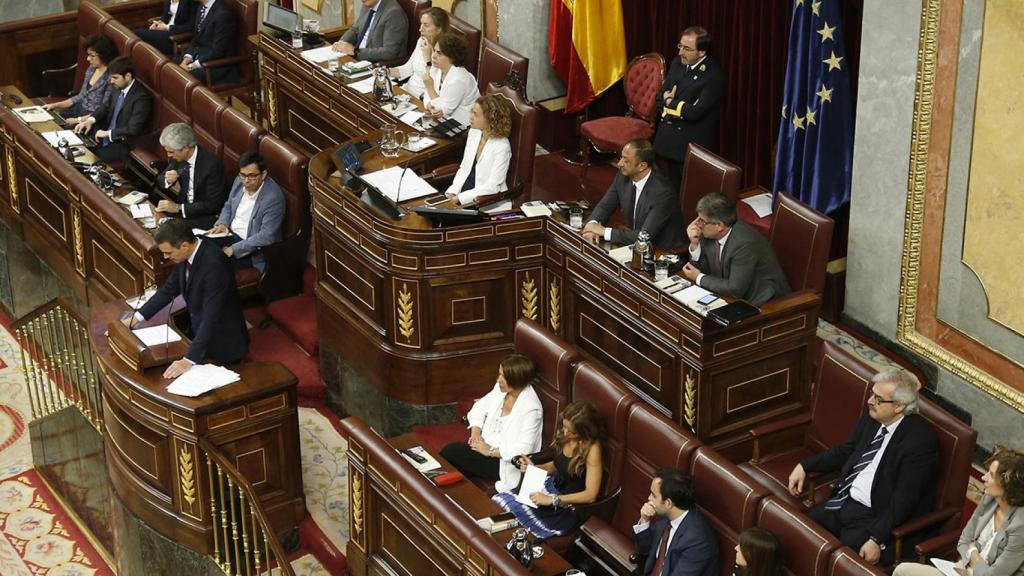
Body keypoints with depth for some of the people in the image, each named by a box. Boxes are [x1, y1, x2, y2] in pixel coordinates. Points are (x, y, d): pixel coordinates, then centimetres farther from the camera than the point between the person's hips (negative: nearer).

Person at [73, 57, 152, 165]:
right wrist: (90, 120, -1)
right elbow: (106, 107, 17)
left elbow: (133, 130, -26)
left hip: (122, 145, -8)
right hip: (105, 136, 8)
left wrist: (107, 133, -21)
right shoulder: (118, 87, 2)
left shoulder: (141, 98, -22)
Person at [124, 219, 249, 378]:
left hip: (223, 345, -8)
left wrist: (189, 360, -40)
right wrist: (136, 317, 3)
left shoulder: (214, 265, -32)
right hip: (198, 332, 8)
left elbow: (211, 318, -35)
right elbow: (170, 289, 10)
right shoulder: (186, 254, -7)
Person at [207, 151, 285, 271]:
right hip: (230, 233, 7)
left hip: (252, 249, -7)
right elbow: (228, 206, 18)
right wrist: (222, 223, -4)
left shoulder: (273, 198, -24)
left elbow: (266, 236, -26)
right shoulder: (240, 181, -1)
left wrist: (234, 249, -24)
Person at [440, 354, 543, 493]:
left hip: (503, 462, -8)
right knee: (449, 451, -12)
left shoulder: (531, 408, -23)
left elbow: (523, 449, -26)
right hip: (486, 444, 8)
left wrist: (490, 451, -21)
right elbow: (481, 406, 15)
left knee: (450, 453, -15)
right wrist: (476, 432, -2)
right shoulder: (501, 389, 0)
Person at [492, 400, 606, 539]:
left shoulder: (592, 448, -22)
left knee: (514, 507, -21)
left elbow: (590, 495, -23)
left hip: (570, 505, -7)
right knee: (499, 500, -10)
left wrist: (551, 500, -26)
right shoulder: (564, 435, -1)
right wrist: (533, 468, -3)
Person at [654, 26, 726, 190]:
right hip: (668, 140, 7)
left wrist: (670, 103, -7)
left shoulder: (714, 76, -17)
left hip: (693, 146, -7)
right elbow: (661, 98, 10)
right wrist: (677, 109, -10)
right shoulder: (677, 63, 7)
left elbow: (695, 112, -23)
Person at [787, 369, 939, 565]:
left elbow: (904, 499, -22)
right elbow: (846, 450, 23)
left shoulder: (920, 440, -19)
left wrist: (877, 539, -27)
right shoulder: (870, 420, 5)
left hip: (875, 516, -8)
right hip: (844, 501, 8)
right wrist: (804, 466, 14)